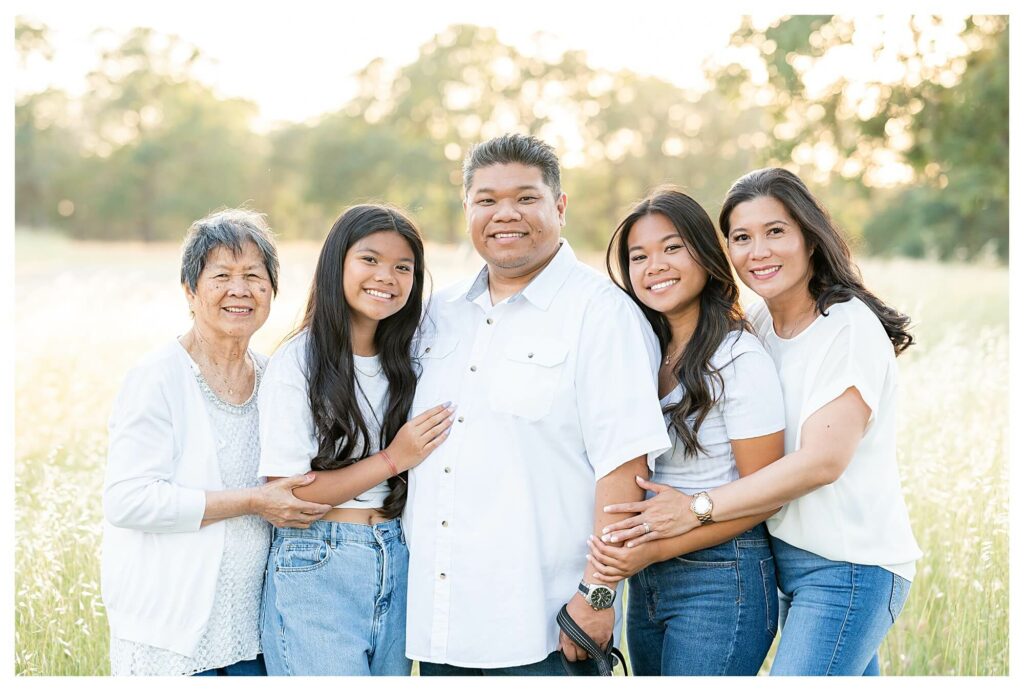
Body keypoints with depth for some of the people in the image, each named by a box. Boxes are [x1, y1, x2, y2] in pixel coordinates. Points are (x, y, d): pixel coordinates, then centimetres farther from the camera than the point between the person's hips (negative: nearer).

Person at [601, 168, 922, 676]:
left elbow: (821, 460, -21)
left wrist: (697, 509, -20)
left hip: (849, 569, -7)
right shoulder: (756, 324, 8)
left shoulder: (851, 327, -14)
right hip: (789, 557, 7)